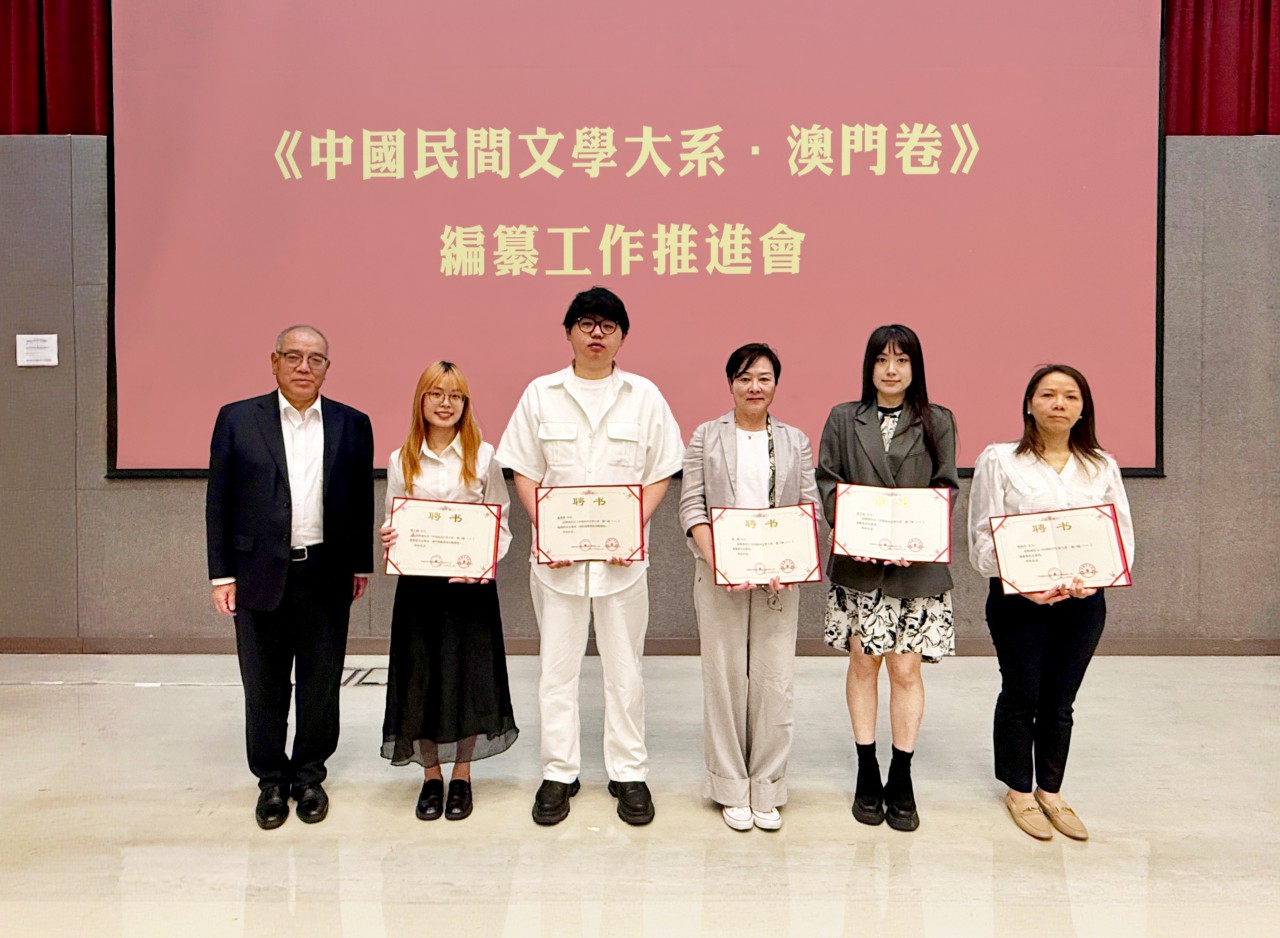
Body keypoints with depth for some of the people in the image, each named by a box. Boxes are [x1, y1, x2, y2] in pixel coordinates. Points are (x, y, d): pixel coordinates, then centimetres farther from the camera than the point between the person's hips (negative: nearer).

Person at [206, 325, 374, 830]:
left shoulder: (352, 424, 4)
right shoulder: (237, 419, 1)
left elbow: (361, 501, 7)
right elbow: (218, 502, 1)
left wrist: (360, 565, 6)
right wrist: (221, 574, -2)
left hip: (326, 578, 1)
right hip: (260, 577, -1)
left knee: (320, 686, 10)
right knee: (264, 689, 10)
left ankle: (309, 774, 29)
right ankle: (271, 780, 27)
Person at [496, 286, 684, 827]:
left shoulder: (644, 396, 4)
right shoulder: (541, 394, 4)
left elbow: (659, 474, 4)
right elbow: (524, 472, 5)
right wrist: (545, 531, -9)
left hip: (623, 555, 0)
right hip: (557, 554, 0)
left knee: (624, 667, 8)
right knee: (557, 666, 8)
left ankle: (628, 772, 22)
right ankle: (559, 773, 22)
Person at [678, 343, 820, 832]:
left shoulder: (795, 442, 11)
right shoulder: (706, 437, 6)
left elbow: (810, 509, 6)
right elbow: (691, 505, 0)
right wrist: (716, 561, -13)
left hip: (779, 578, 1)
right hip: (720, 575, -1)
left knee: (774, 680, 2)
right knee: (724, 678, 3)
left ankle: (767, 790, 16)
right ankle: (731, 789, 16)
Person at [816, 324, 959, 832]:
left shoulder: (937, 422, 7)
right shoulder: (843, 419, 8)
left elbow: (945, 489, 2)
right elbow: (827, 482, 4)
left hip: (918, 564, -1)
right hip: (858, 564, 1)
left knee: (906, 668, 1)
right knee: (863, 662, 7)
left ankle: (901, 779, 14)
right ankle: (867, 773, 20)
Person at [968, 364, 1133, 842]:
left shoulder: (1102, 467, 8)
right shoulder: (999, 460, -3)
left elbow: (1123, 535, 4)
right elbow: (983, 537, -7)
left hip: (1083, 602, 3)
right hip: (1017, 600, -3)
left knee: (1060, 700, 13)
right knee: (1021, 696, 9)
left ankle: (1050, 792, 30)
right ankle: (1019, 791, 27)